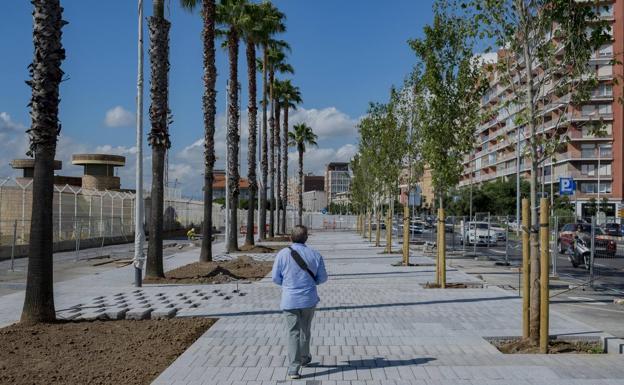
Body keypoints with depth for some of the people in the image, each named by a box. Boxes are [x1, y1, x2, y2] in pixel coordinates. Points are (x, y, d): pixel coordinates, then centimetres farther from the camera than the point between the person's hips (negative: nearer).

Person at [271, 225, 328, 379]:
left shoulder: (283, 254, -11)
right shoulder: (315, 255, -7)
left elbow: (275, 277, -3)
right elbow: (322, 277, 2)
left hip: (290, 300, -1)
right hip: (309, 298, 2)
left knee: (293, 333, 3)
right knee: (305, 330, 21)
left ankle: (293, 369, -2)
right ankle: (304, 358, 38)